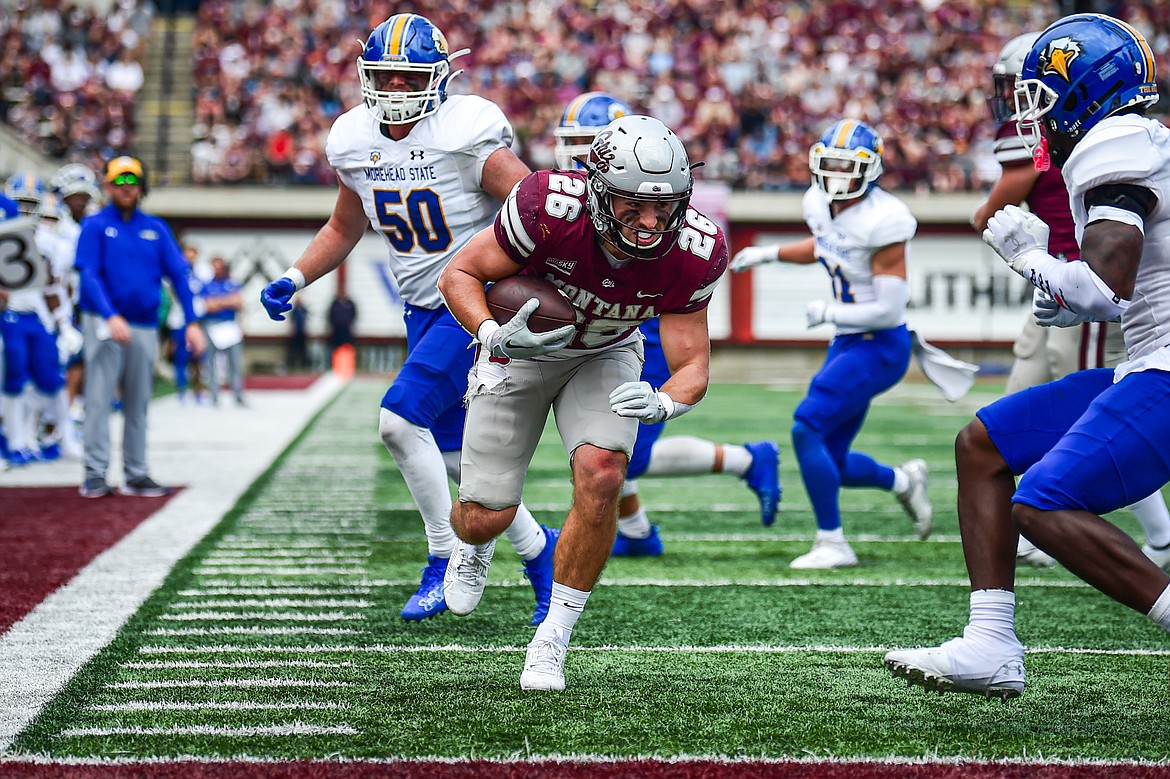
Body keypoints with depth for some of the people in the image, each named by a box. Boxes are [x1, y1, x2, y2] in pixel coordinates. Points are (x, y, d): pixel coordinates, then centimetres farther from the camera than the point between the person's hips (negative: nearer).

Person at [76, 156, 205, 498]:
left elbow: (179, 274, 7)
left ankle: (136, 473, 13)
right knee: (99, 397, -8)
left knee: (138, 403, 8)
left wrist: (192, 322, -4)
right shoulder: (95, 226, 0)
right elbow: (89, 275, -10)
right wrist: (111, 316, -24)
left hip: (145, 325, 4)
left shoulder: (156, 229, 11)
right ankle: (95, 473, -8)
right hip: (104, 322, -4)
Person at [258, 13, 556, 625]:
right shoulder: (356, 142, 2)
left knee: (400, 419, -19)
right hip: (422, 310, 7)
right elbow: (344, 230, 17)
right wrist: (293, 280, 5)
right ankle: (537, 550, 28)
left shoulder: (465, 133, -19)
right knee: (451, 451, 8)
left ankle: (445, 560, -3)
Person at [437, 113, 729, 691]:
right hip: (519, 345, -1)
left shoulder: (692, 253, -28)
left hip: (605, 356, 1)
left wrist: (662, 403, -44)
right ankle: (474, 547, 39)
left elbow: (693, 365, -21)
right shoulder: (552, 208, -37)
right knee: (487, 516, -3)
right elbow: (458, 276, -23)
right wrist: (495, 336, -42)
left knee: (601, 476, -24)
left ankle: (552, 639, -6)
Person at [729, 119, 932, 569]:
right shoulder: (821, 204, 2)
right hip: (849, 344, 9)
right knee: (828, 462, 9)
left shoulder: (881, 222, -23)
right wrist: (768, 255, 19)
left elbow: (888, 310, -25)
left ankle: (833, 544, -8)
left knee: (806, 428, -18)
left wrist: (827, 313, -15)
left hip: (880, 347, -9)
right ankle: (903, 481, 35)